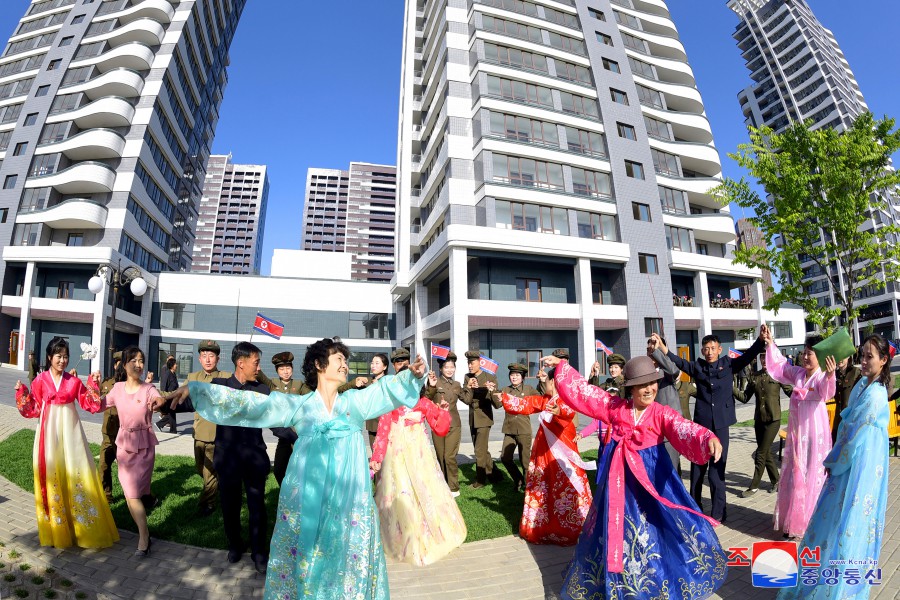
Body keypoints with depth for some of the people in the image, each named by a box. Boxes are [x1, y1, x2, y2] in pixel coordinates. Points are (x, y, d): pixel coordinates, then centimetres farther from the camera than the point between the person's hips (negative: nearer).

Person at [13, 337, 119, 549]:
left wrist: (93, 385, -7)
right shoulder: (40, 380, 1)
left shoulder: (74, 381, 4)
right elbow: (33, 410, 3)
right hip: (50, 432, -1)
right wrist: (21, 393, -8)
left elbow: (90, 405, 2)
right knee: (52, 476, 5)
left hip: (70, 432, 1)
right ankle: (56, 530, 19)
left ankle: (81, 527, 14)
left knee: (76, 474, 3)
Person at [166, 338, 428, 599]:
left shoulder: (355, 402, 7)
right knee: (302, 557, 11)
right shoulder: (297, 405, 2)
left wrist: (413, 374, -19)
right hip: (306, 497, -1)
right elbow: (249, 402, 0)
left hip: (347, 498, 1)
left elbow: (388, 388, 0)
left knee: (347, 557, 11)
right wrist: (195, 389, -3)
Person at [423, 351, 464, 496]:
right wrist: (431, 386, -29)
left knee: (450, 456, -6)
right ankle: (443, 485, 27)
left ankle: (453, 488, 9)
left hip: (453, 425, 1)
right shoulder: (435, 382, -4)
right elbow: (425, 400, -16)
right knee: (440, 457, 9)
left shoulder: (456, 385, 8)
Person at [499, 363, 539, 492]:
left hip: (524, 429, -3)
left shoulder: (528, 389, 1)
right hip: (509, 429, 3)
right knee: (505, 458, 1)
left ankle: (526, 485, 26)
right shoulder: (505, 390, 8)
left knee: (525, 459, 4)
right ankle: (518, 481, 25)